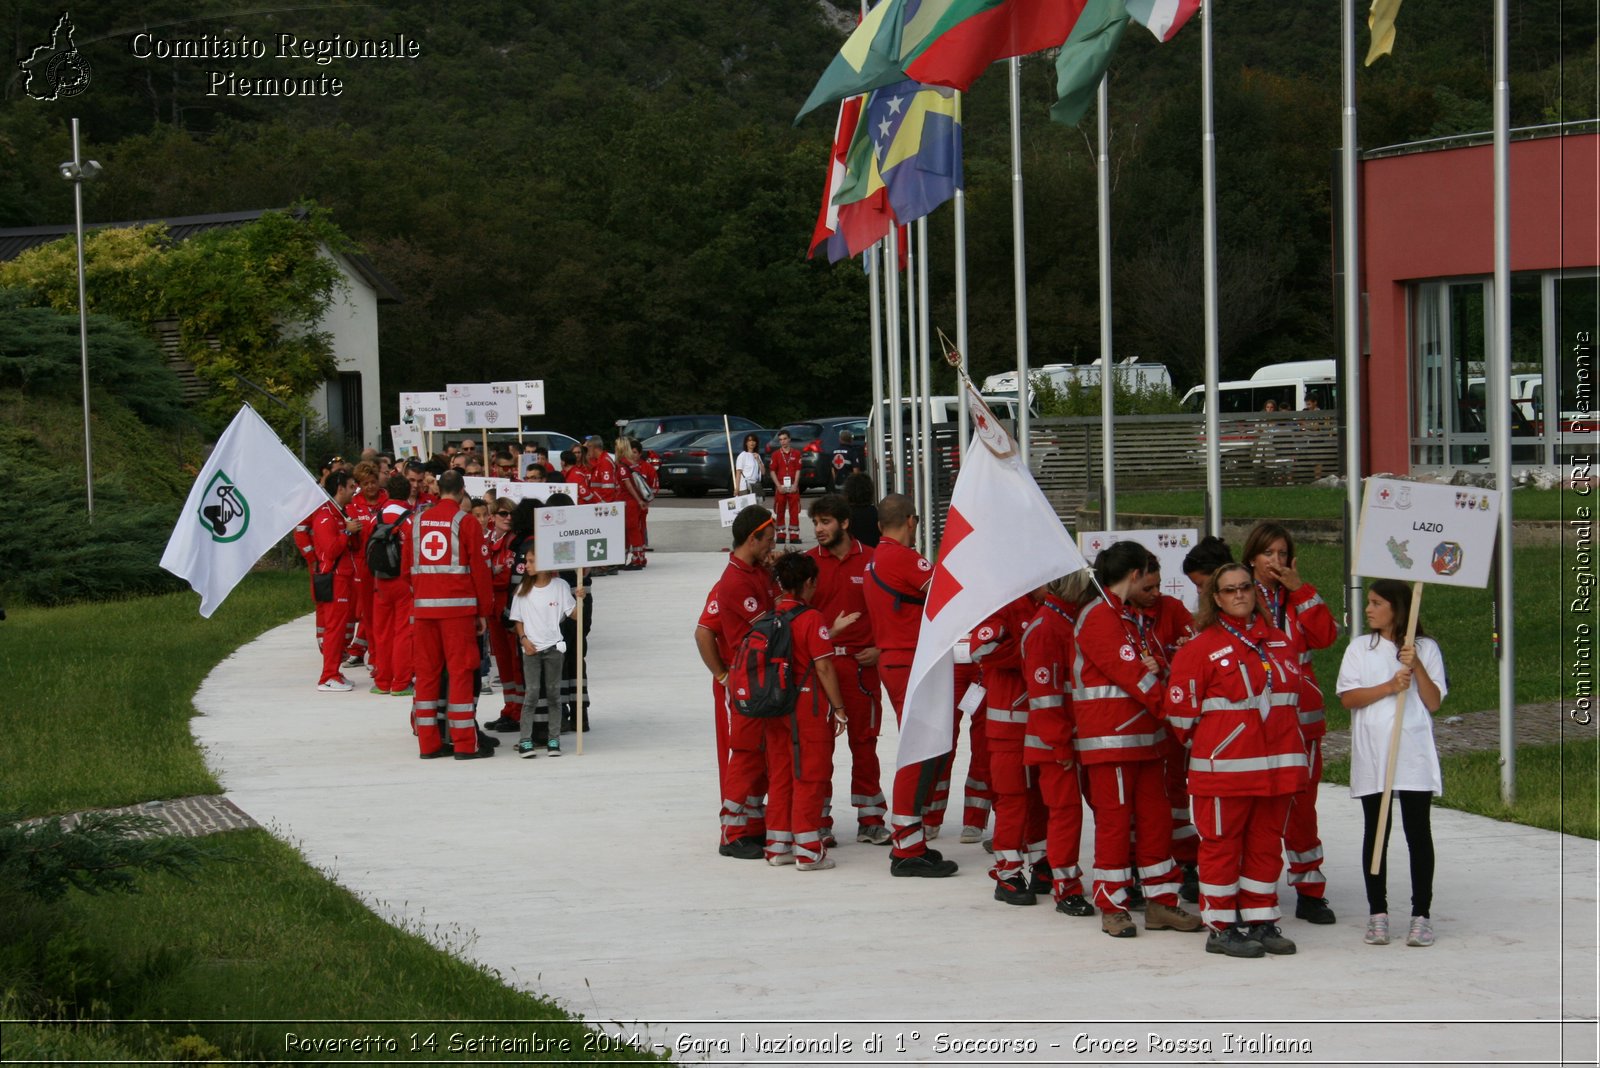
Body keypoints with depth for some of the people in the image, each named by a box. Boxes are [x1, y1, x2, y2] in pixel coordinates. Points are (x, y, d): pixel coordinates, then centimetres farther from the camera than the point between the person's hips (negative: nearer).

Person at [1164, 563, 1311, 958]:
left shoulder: (1280, 642, 11)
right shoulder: (1201, 648, -7)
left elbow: (1295, 694, 21)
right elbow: (1180, 710, -6)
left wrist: (1283, 747, 16)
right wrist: (1209, 746, 3)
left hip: (1277, 766, 6)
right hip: (1224, 767, -6)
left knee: (1266, 844, 11)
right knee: (1222, 844, 0)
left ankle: (1261, 922, 20)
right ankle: (1220, 929, 6)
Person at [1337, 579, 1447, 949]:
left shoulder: (1426, 648, 5)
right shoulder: (1360, 648, 8)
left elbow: (1434, 702, -2)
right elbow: (1347, 697, -3)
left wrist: (1416, 667, -15)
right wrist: (1389, 687, -15)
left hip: (1414, 755, -1)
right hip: (1372, 756, 1)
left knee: (1418, 831, 0)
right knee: (1375, 832, 4)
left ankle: (1421, 914, 4)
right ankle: (1377, 913, 11)